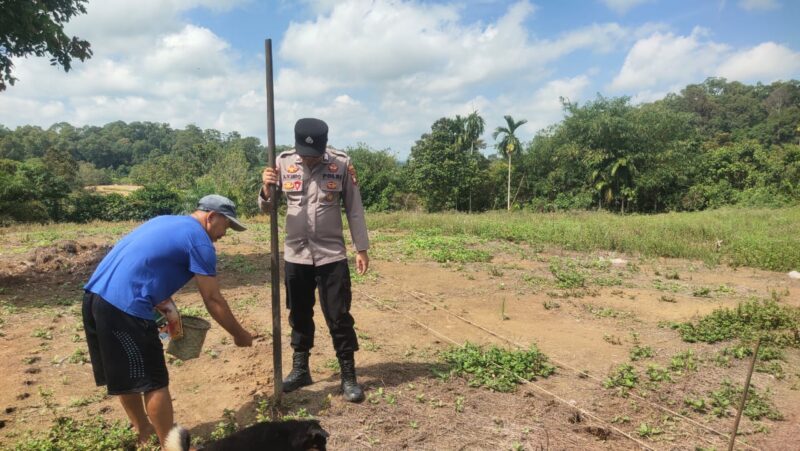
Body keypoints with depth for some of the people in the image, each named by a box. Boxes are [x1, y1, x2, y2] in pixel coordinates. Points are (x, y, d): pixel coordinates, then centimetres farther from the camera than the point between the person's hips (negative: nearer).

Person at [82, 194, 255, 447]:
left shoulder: (166, 222, 21)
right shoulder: (199, 241, -6)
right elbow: (213, 299, -5)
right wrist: (239, 334, 5)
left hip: (95, 295, 10)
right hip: (124, 307, -10)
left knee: (126, 376, 23)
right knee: (153, 382, 2)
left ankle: (144, 430, 40)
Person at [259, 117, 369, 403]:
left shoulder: (341, 164, -8)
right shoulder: (283, 163, -3)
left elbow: (354, 209, -1)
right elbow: (266, 208, 2)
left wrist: (361, 249, -1)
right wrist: (266, 189, -20)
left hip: (332, 255, -2)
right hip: (295, 256, 2)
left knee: (339, 317, 4)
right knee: (299, 315, 15)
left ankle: (349, 376, 17)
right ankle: (300, 369, 33)